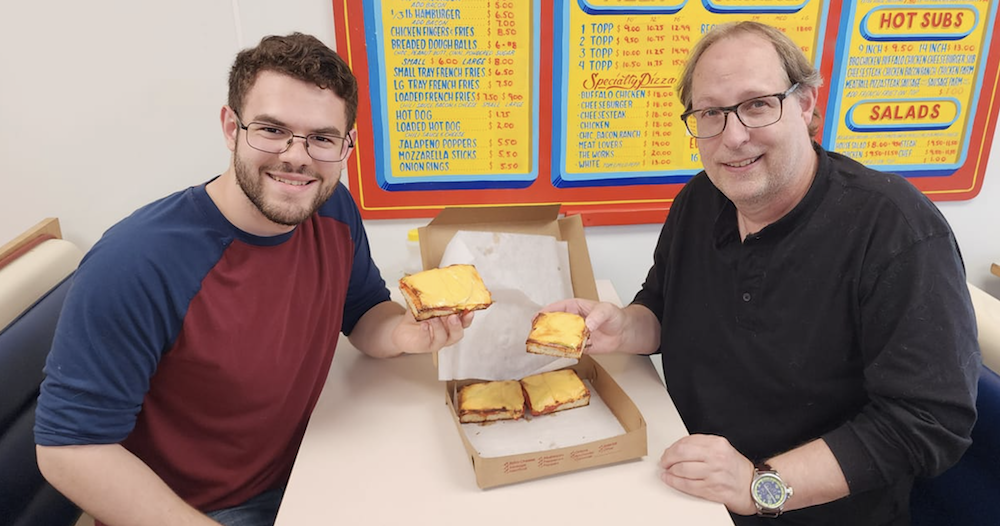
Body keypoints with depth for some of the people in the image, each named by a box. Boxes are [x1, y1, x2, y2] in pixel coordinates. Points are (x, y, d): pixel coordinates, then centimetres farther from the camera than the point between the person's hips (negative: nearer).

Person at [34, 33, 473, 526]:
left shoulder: (334, 211, -10)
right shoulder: (137, 263, -27)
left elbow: (363, 312, 3)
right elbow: (69, 447, -21)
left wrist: (406, 332, -20)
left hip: (302, 473, 5)